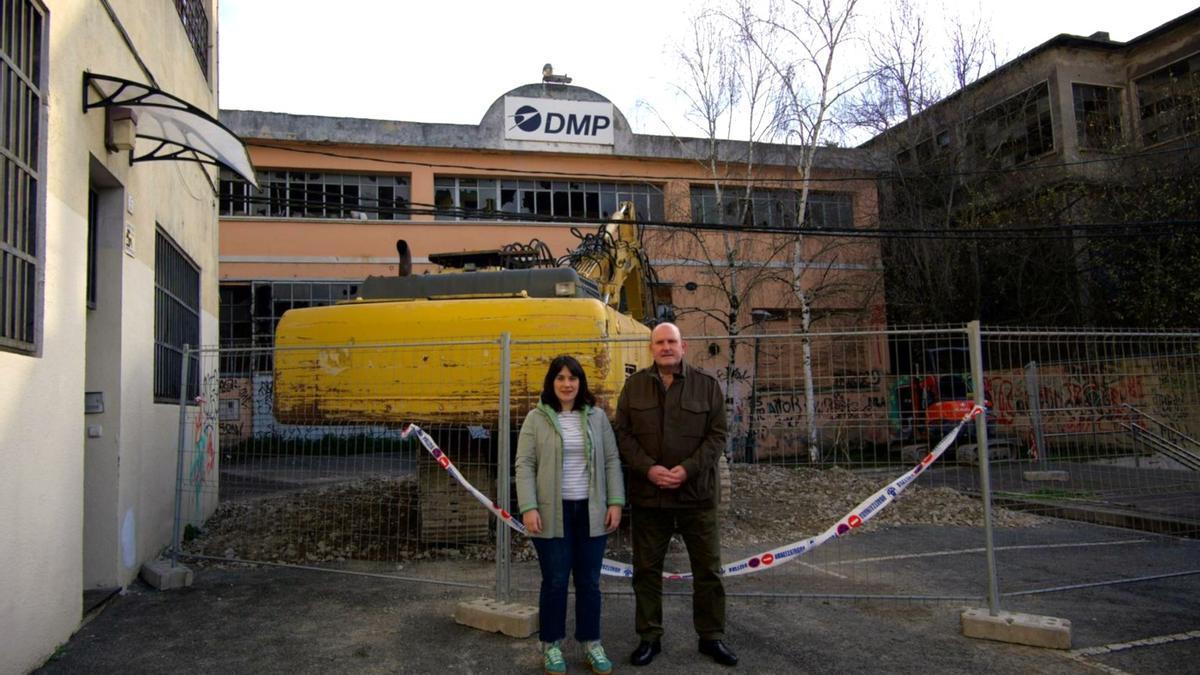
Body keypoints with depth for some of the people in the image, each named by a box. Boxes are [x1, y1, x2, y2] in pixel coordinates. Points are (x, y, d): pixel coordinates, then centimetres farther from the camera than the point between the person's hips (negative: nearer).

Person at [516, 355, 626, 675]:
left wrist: (615, 502, -1)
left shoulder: (597, 416, 6)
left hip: (591, 512, 2)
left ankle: (591, 643, 24)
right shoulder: (536, 418, -1)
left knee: (589, 581, 10)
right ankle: (551, 645, 20)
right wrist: (528, 508, -13)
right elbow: (524, 465, -4)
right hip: (553, 513, -2)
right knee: (555, 581, 5)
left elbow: (611, 461, 6)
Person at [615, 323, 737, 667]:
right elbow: (624, 433, 1)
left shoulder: (707, 384, 1)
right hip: (648, 493, 1)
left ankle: (712, 637, 24)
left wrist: (688, 469, -14)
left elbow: (717, 435, -2)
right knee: (646, 569, 10)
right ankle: (649, 637, 24)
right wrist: (648, 468, -14)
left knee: (708, 569, 7)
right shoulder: (634, 385, 4)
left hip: (696, 492, -1)